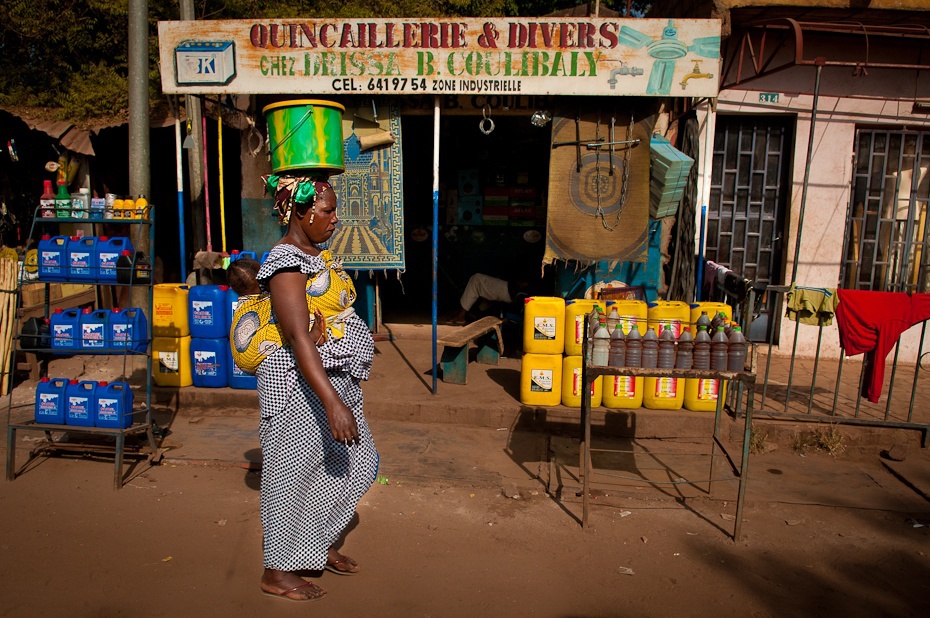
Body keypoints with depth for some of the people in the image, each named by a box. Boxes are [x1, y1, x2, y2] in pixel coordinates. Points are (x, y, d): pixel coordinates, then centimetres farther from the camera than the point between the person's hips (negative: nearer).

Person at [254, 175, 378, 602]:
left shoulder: (316, 255, 10)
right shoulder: (286, 264, -20)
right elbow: (298, 337, -30)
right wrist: (333, 402, -36)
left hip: (330, 376, 10)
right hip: (298, 381, -10)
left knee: (354, 462, 17)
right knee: (294, 471, 4)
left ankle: (319, 544, 37)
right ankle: (278, 571, 23)